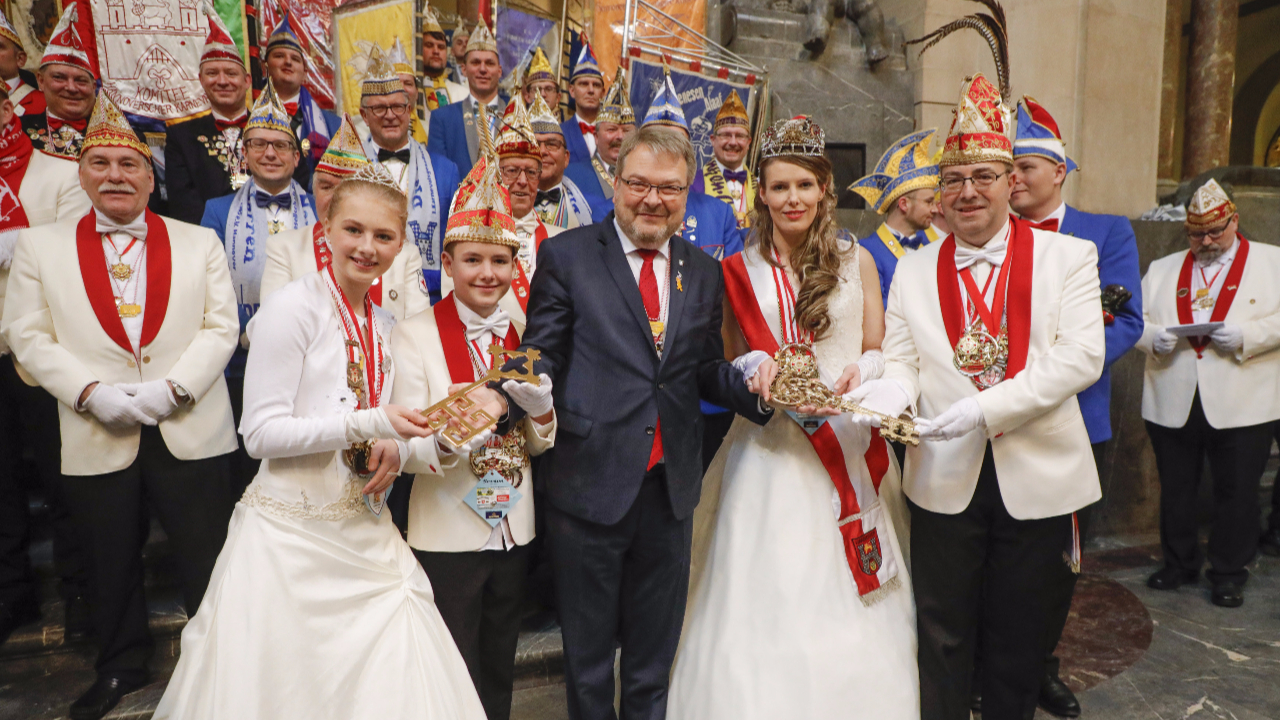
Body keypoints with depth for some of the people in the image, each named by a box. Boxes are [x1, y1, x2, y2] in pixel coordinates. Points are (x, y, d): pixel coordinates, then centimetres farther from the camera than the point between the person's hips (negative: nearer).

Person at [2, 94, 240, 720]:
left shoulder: (200, 243, 7)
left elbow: (220, 328, 0)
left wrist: (171, 389, -14)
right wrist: (91, 393, -12)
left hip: (189, 431, -1)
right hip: (95, 438, 1)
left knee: (207, 563, 4)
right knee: (111, 566, 15)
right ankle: (121, 667, 36)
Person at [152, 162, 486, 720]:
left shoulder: (385, 325, 10)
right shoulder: (292, 308, -10)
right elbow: (261, 433, -14)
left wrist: (391, 449, -3)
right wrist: (366, 425, -23)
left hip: (365, 536, 6)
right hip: (292, 531, -6)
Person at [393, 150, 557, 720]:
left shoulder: (523, 334, 4)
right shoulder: (414, 335, -10)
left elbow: (541, 445, 7)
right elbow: (406, 451, -13)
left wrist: (539, 405, -14)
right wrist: (449, 442, -35)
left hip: (514, 531, 4)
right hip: (447, 537, -4)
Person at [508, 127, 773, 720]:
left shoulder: (704, 273, 8)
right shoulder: (566, 256, -4)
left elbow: (705, 370, 9)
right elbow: (541, 359, -8)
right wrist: (523, 402, -29)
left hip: (670, 487, 4)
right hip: (590, 481, -3)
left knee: (654, 659, 21)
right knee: (587, 657, 15)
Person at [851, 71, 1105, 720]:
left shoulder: (1068, 257, -2)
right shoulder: (914, 270, 5)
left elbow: (1081, 356, -13)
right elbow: (901, 361, 2)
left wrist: (985, 407, -24)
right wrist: (888, 393, -22)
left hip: (1037, 478, -1)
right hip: (945, 479, 1)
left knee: (1019, 637, 15)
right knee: (942, 636, 12)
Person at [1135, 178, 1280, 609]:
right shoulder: (1162, 270, 15)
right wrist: (1154, 337, -11)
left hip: (1241, 407, -2)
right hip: (1173, 405, 3)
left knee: (1237, 492, 4)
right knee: (1176, 489, 11)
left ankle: (1229, 573, 20)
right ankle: (1180, 563, 27)